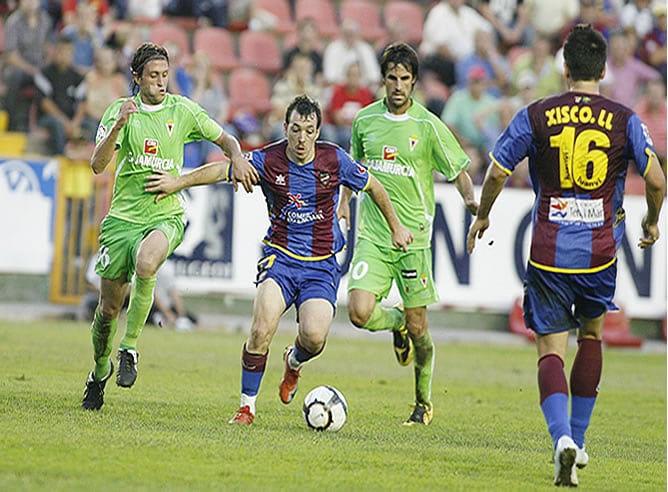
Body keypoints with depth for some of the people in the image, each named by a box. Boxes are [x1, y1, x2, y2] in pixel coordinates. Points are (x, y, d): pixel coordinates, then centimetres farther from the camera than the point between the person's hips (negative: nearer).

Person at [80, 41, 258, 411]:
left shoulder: (182, 110, 3)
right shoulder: (121, 110, -1)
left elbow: (224, 139, 15)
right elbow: (97, 165, -12)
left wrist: (237, 159, -7)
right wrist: (118, 125, -26)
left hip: (166, 216, -1)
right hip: (123, 217, 1)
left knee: (145, 263, -36)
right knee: (109, 308, 4)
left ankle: (129, 349, -19)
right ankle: (100, 372, 32)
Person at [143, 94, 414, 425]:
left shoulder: (335, 160, -3)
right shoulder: (268, 160, -5)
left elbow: (372, 187, 11)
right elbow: (221, 170, -4)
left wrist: (396, 228, 19)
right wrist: (179, 182, -16)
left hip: (322, 264, 0)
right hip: (280, 257, 0)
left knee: (314, 336, -20)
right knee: (262, 327, -23)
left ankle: (294, 361, 19)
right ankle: (247, 406, -8)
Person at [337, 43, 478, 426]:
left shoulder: (428, 126, -4)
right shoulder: (365, 120, 6)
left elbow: (458, 171, 0)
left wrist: (471, 200, -20)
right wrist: (344, 201, 9)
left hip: (413, 236, -2)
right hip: (372, 235, 2)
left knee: (417, 326, 1)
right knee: (360, 312, -16)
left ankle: (424, 402, 22)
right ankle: (396, 324, 20)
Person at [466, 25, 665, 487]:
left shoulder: (536, 115, -2)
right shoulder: (625, 120, 0)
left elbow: (497, 172, -1)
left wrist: (482, 217, 17)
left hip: (549, 253, -1)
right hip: (600, 250, 1)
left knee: (551, 350, 1)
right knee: (591, 335, 24)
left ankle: (562, 437, -23)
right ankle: (578, 440, 25)